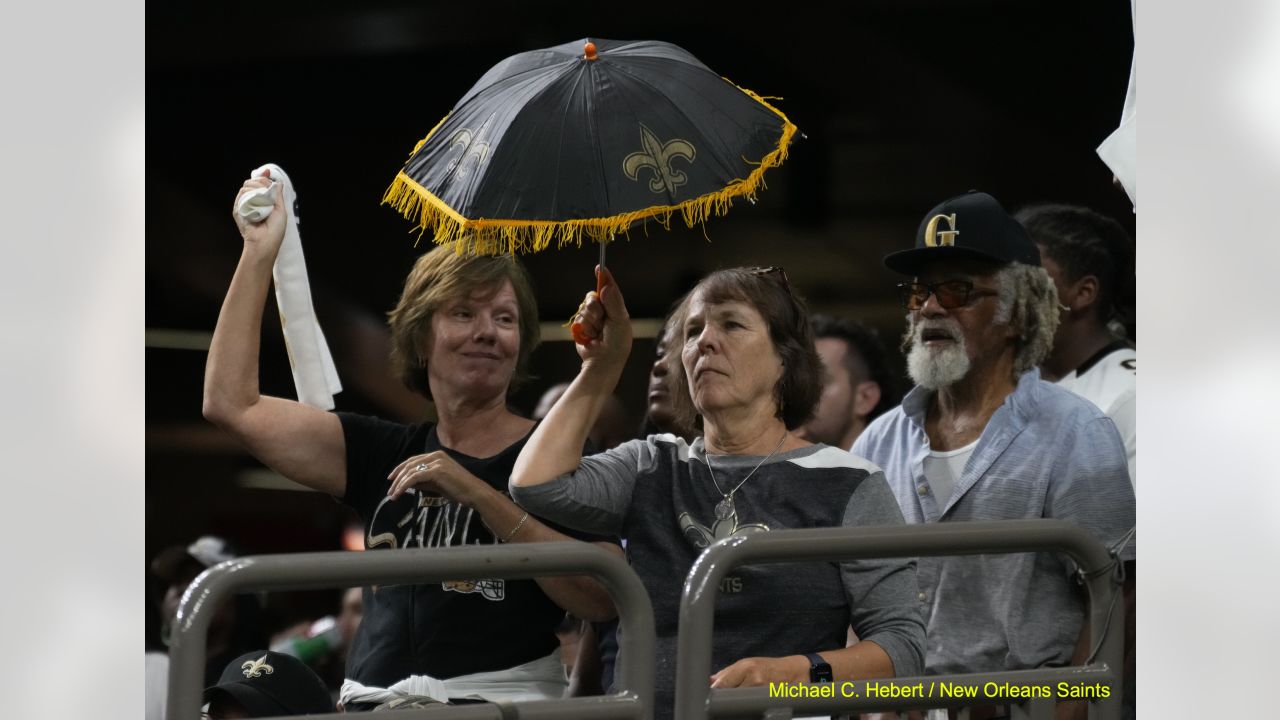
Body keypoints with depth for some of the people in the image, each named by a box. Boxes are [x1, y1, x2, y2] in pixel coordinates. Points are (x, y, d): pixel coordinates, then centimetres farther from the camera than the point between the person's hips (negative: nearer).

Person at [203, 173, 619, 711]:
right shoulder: (385, 454, 16)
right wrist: (259, 254, 12)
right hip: (374, 701, 4)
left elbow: (601, 600, -9)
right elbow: (232, 405, 13)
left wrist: (480, 496, -13)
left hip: (503, 701, -4)